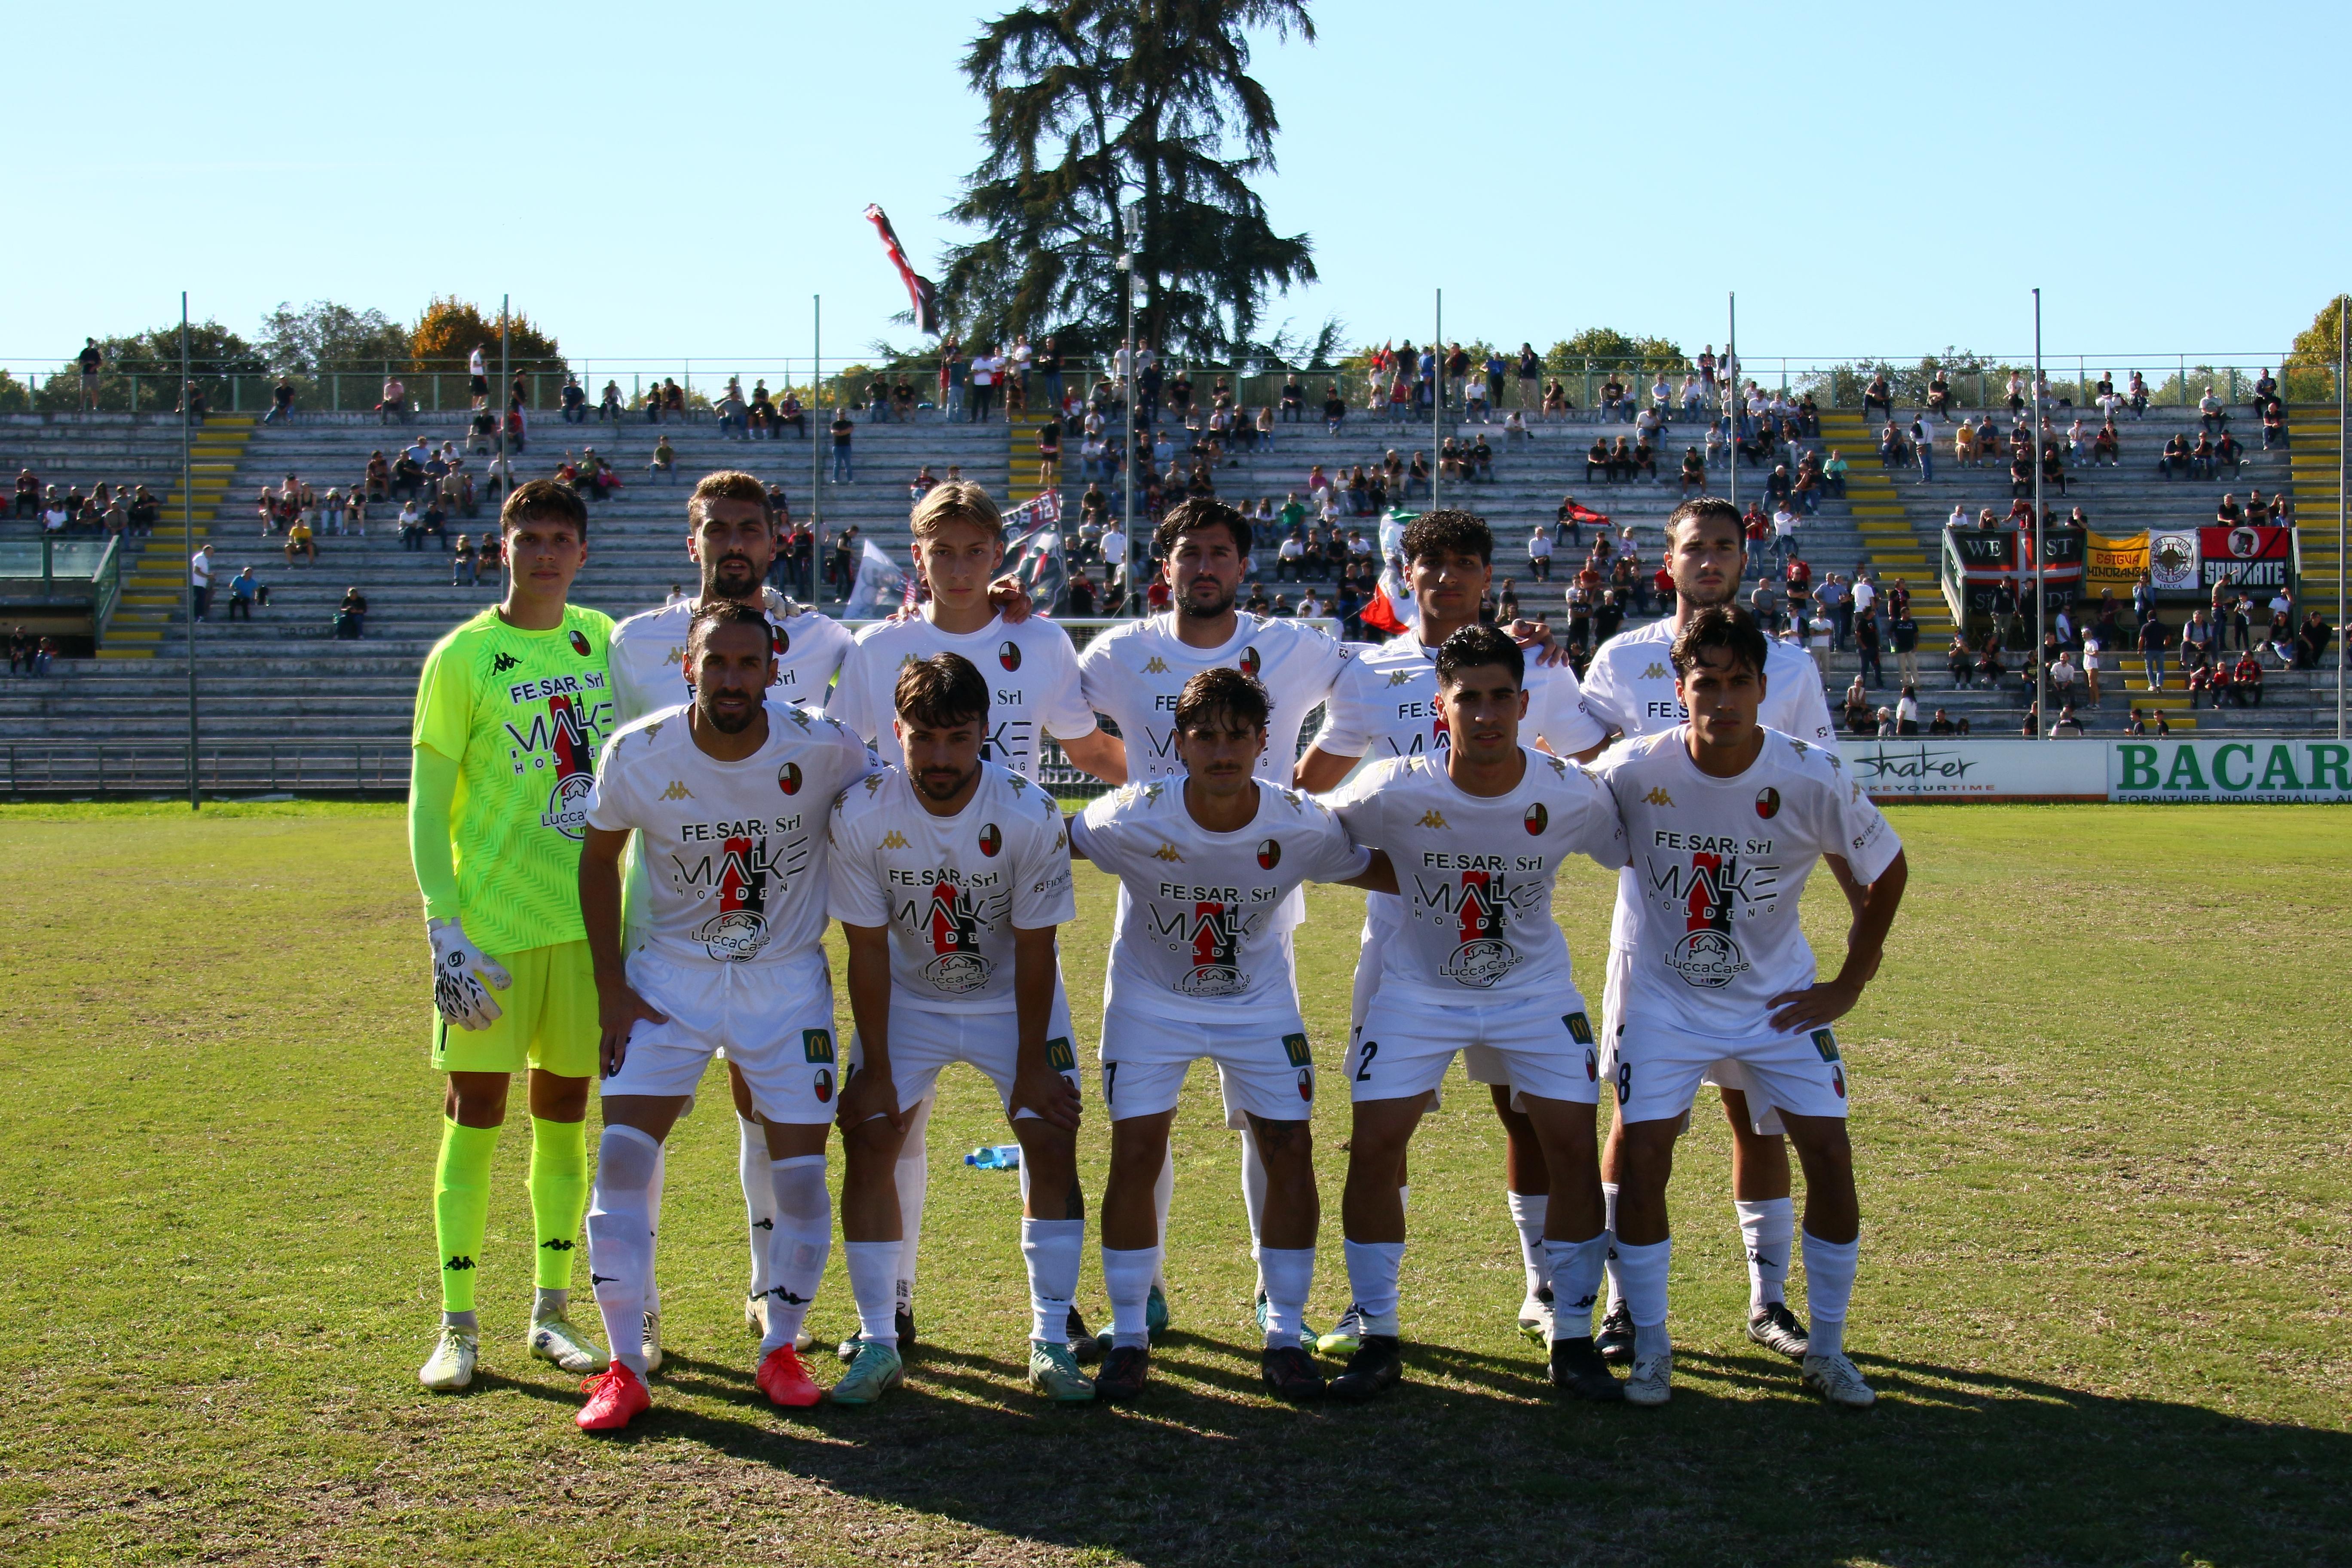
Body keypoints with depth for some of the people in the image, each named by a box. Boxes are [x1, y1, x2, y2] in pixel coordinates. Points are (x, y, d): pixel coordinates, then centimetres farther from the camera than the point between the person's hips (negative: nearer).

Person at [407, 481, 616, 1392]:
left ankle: (551, 1313, 20)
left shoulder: (602, 639, 8)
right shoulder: (462, 658, -6)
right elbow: (427, 807, -7)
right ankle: (457, 1327, 8)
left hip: (585, 917, 4)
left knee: (564, 1114, 10)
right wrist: (445, 931, -15)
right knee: (474, 1118, -1)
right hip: (491, 924, -4)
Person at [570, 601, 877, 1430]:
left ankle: (781, 1348, 19)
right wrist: (611, 986, 0)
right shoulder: (637, 755, -14)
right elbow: (599, 858, 3)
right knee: (623, 1156, -10)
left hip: (787, 981, 0)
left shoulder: (822, 749, -17)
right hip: (669, 978, 0)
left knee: (800, 1174, -3)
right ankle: (625, 1367, 2)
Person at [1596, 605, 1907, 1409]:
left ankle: (1826, 1349, 12)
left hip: (1778, 997, 1)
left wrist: (1849, 985, 0)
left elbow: (1885, 873, -1)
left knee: (1830, 1154, -5)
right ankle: (1650, 1346, 10)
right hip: (1665, 997, 0)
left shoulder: (1813, 779, -18)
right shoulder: (1635, 771, -19)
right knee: (1642, 1160, -8)